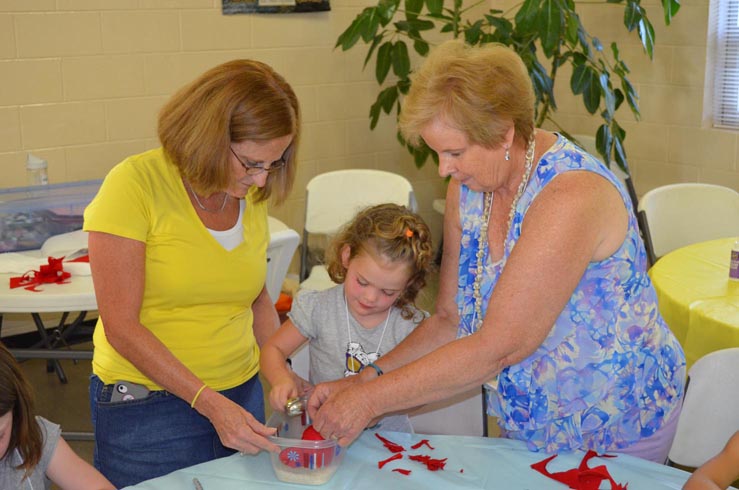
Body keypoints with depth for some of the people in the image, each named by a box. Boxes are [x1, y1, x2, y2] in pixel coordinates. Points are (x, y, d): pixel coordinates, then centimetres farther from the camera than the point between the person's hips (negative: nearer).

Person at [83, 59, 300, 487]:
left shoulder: (252, 194, 3)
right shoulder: (137, 184, -15)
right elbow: (121, 327, -17)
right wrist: (209, 403, -21)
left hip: (241, 395, 5)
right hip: (148, 404, -5)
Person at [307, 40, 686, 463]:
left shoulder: (570, 195, -30)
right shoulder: (468, 187, -5)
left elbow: (499, 346, -32)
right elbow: (451, 321, 0)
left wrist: (371, 400, -27)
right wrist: (363, 380, -13)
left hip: (616, 431, -6)